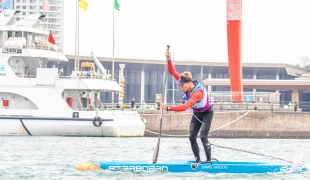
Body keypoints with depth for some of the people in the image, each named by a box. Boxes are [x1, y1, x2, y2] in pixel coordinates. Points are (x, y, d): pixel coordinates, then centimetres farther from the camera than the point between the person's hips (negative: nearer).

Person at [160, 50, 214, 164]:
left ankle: (209, 160, -13)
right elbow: (173, 72, -15)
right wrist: (169, 60, -30)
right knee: (192, 137, -4)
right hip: (196, 114, 8)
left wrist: (168, 108, -52)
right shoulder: (186, 84, -17)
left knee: (203, 137, -19)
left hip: (206, 114, -8)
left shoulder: (198, 92, -39)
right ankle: (198, 160, -1)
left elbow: (184, 107, -49)